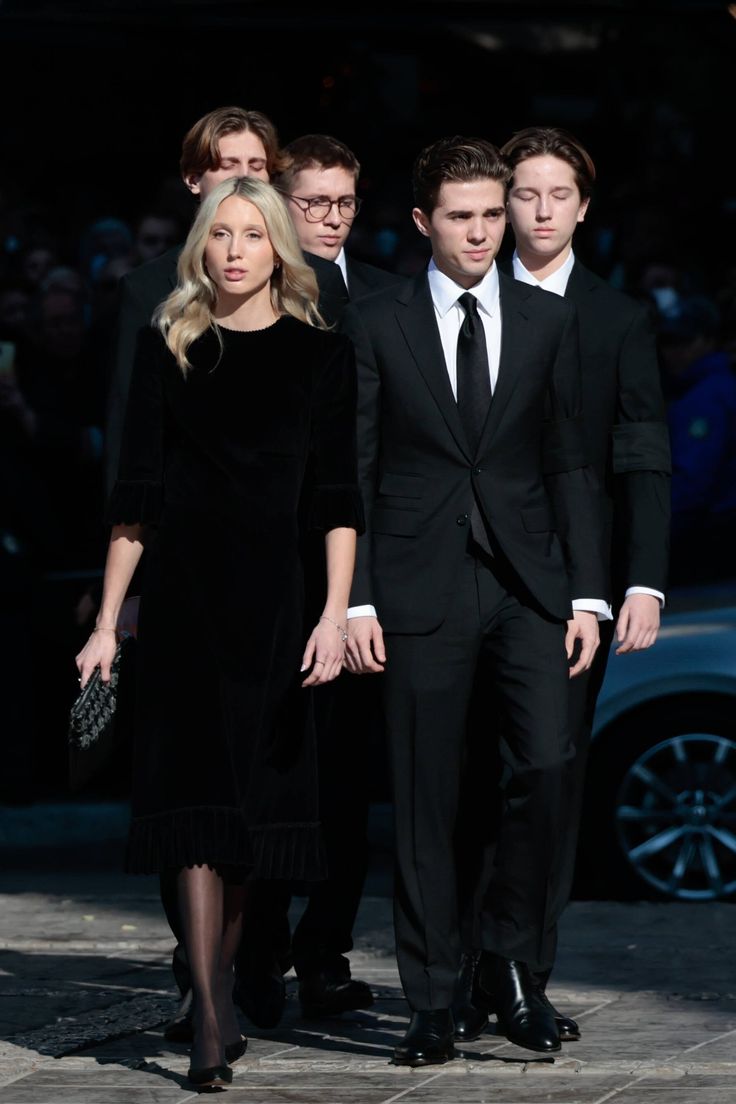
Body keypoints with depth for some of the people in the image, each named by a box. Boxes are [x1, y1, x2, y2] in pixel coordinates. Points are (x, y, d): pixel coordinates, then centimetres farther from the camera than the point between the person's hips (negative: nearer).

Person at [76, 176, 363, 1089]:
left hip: (271, 599, 1)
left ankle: (217, 987, 19)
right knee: (196, 796, -8)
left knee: (252, 798, 5)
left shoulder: (320, 356, 5)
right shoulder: (169, 347, 6)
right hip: (183, 593, -1)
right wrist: (107, 621, 3)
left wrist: (336, 613, -9)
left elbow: (335, 501, 2)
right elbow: (135, 497, 6)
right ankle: (210, 1020, -11)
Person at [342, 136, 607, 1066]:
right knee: (425, 803, 0)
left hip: (526, 586, 2)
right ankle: (431, 1005, 7)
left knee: (547, 766, -12)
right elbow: (353, 473, 3)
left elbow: (567, 464, 10)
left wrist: (585, 593, 3)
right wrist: (355, 600, -4)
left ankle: (509, 961, 6)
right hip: (420, 591, -1)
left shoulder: (549, 323, 10)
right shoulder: (376, 325, 4)